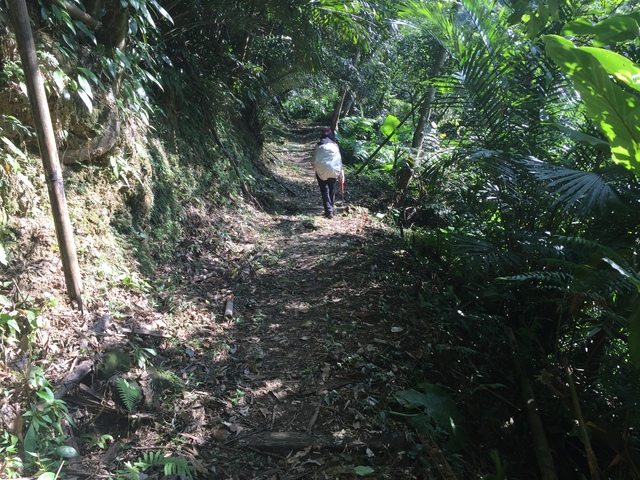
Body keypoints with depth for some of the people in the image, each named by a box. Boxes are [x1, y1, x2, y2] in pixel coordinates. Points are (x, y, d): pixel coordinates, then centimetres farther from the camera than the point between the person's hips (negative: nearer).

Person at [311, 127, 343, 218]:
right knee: (332, 190, 17)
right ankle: (331, 208, 28)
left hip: (321, 171, -2)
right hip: (334, 170, 2)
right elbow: (339, 159, 2)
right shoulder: (335, 145, 1)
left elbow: (314, 160, -2)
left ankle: (329, 211, -9)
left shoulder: (318, 146, -3)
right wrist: (340, 171, 11)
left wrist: (314, 165, 20)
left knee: (324, 191, 3)